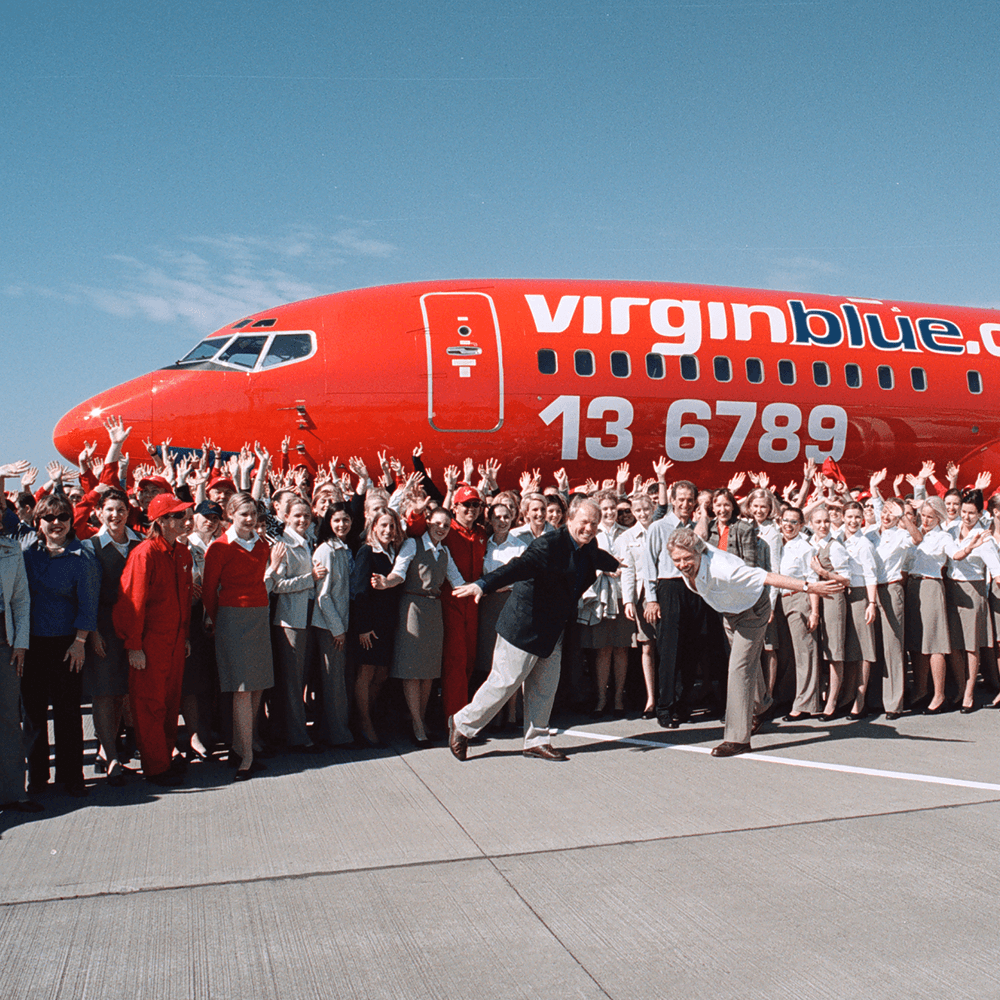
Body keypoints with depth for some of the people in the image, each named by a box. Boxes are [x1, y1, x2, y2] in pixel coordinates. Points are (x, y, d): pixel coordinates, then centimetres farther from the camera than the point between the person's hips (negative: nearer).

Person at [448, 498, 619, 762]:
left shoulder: (589, 548, 6)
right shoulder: (550, 544, -21)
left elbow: (602, 560, 32)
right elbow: (520, 566, -35)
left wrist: (615, 565, 55)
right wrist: (483, 584, -49)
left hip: (552, 631, 8)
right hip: (525, 626, -8)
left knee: (545, 688, 13)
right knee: (505, 682, -2)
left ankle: (536, 741, 27)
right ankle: (463, 725, 16)